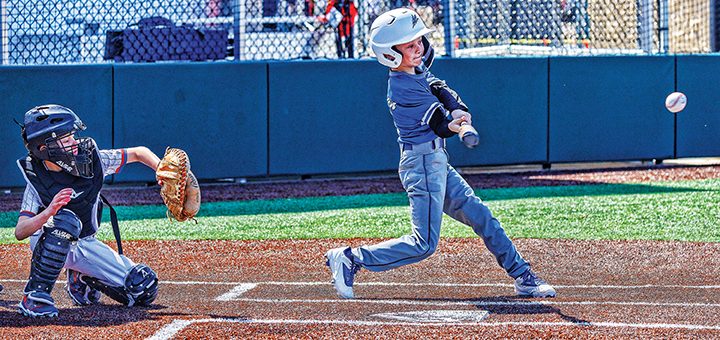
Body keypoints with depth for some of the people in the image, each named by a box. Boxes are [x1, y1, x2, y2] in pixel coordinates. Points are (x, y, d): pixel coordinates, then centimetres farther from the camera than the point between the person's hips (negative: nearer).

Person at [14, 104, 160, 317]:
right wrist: (49, 212, -45)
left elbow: (139, 153, -2)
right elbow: (20, 232, -27)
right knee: (66, 220, -40)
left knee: (144, 290, -8)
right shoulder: (37, 182, -20)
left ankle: (82, 280, 18)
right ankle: (35, 296, -31)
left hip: (85, 246, 5)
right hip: (46, 244, -4)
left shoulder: (92, 160, -12)